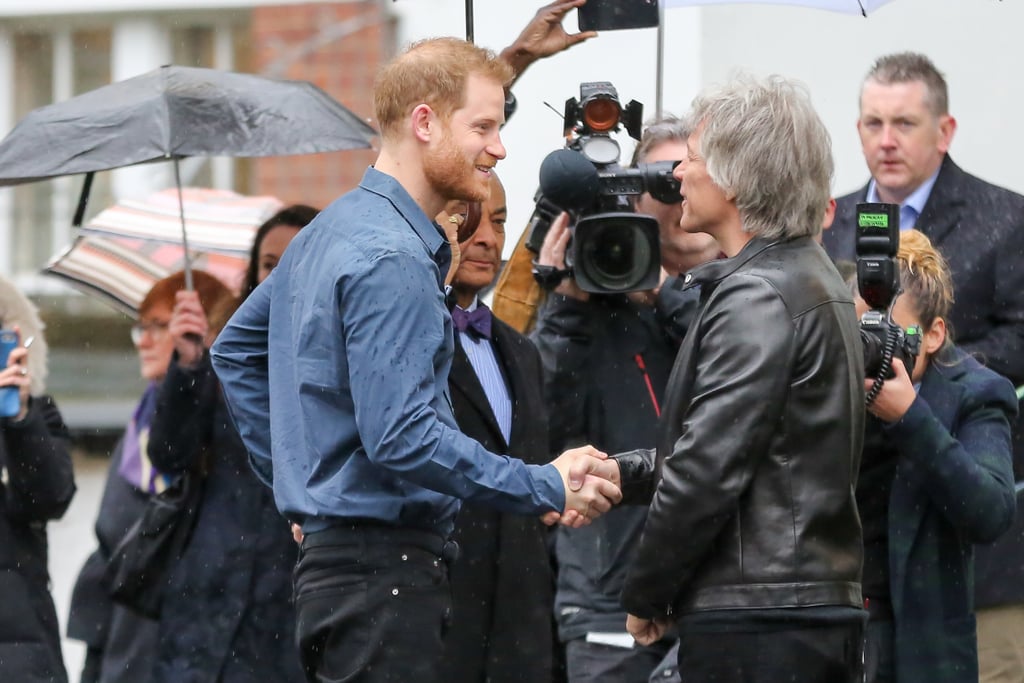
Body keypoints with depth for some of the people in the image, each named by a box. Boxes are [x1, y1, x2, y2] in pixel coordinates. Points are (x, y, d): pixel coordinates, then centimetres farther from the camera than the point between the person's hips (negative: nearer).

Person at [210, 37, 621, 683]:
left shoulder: (327, 233, 17)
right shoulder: (393, 257, -16)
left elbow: (235, 349, 29)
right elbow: (403, 437, -23)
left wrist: (294, 472, 25)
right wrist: (546, 488, -18)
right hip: (385, 566, -11)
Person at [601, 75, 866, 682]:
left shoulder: (757, 297, -15)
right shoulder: (816, 279, 17)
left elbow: (707, 470, -17)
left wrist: (645, 596, -6)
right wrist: (620, 472, 15)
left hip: (755, 624, -10)